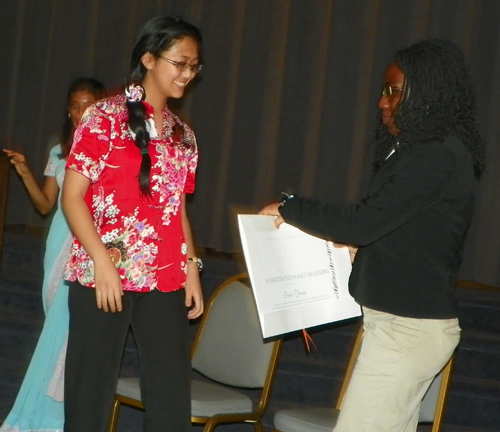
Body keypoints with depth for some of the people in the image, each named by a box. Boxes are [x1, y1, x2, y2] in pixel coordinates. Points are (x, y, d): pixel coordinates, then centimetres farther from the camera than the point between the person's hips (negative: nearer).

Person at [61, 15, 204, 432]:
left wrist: (191, 270, 9)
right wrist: (102, 263, -17)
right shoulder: (107, 117, -3)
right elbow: (72, 196, -8)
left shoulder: (182, 134, 14)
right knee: (91, 393, 1)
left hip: (165, 281, 5)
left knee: (173, 397, 2)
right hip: (104, 276, -5)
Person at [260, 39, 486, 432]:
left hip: (405, 328, -10)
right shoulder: (440, 152, 13)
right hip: (411, 321, 10)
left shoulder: (435, 157, -18)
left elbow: (362, 223, -20)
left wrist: (290, 208, -7)